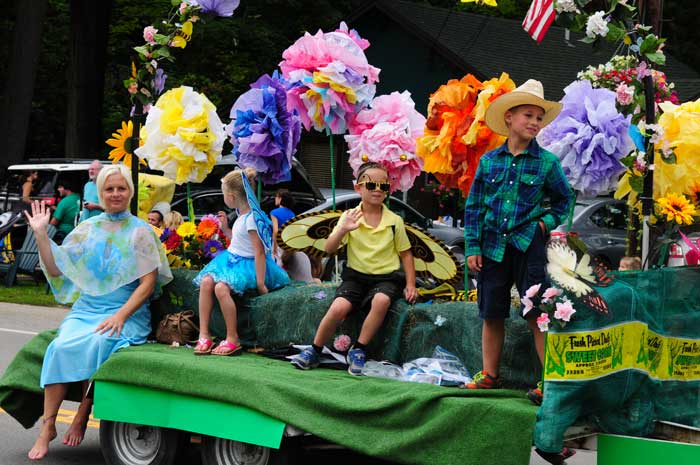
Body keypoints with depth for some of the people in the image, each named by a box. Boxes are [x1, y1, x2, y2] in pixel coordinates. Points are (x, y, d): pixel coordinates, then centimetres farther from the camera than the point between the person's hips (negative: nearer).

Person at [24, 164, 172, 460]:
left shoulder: (141, 232, 3)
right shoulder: (87, 228, 12)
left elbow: (149, 282, -4)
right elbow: (56, 269, 10)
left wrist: (121, 315, -15)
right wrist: (41, 235, -1)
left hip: (127, 312, -3)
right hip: (86, 308, 3)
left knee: (96, 343, -34)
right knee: (61, 345, -27)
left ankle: (82, 416, -18)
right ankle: (48, 425, -23)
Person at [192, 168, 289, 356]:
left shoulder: (252, 219, -19)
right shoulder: (242, 215, 11)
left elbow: (259, 251, -22)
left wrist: (260, 283, -23)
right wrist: (225, 229, 14)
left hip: (247, 264, -9)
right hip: (232, 259, 9)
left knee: (221, 288, -31)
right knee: (206, 282, -14)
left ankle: (232, 339, -20)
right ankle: (204, 335, -14)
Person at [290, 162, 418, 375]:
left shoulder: (394, 221, 2)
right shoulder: (350, 217, 1)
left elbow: (405, 253, 10)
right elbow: (329, 249, -6)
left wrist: (410, 284, -1)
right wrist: (343, 230, -25)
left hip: (386, 277, 0)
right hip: (356, 275, 0)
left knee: (381, 301, -35)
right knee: (339, 307, -28)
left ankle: (358, 350, -17)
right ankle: (314, 351, -5)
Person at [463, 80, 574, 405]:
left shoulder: (546, 162, 0)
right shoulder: (489, 160, 4)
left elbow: (565, 199, 14)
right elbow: (474, 205, 6)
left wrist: (548, 222, -3)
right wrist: (473, 247, 1)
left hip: (528, 244, -2)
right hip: (493, 246, 2)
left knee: (537, 314, -5)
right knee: (491, 314, 9)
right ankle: (489, 374, 21)